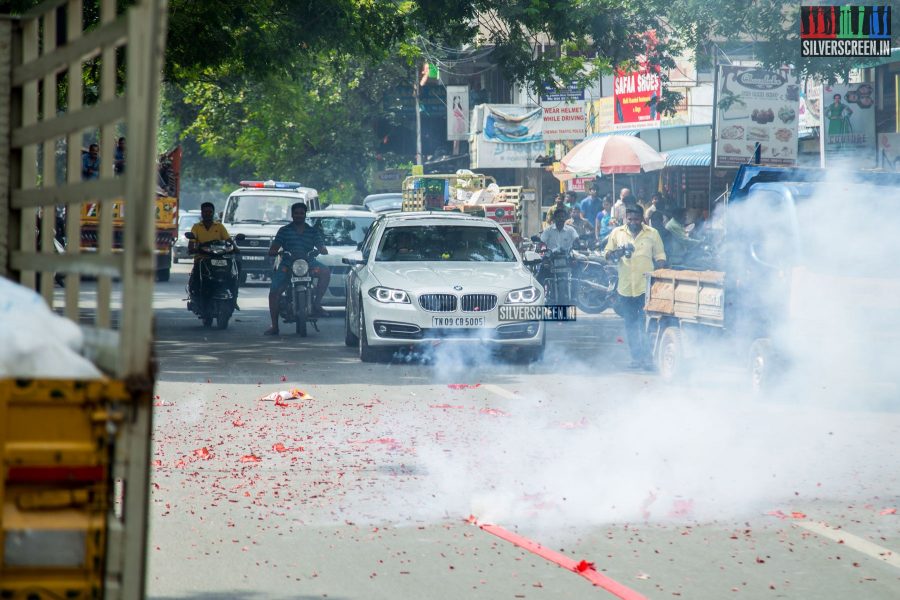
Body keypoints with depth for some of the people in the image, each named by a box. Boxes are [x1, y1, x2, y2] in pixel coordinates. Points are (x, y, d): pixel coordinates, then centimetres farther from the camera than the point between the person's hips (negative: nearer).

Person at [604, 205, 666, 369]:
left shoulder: (652, 234, 4)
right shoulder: (617, 233, 8)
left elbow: (660, 257, 8)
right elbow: (607, 254, 8)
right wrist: (616, 253, -14)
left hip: (646, 286, -3)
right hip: (625, 287, 3)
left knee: (646, 324, -8)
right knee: (630, 325, 8)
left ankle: (647, 357, -5)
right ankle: (636, 357, 16)